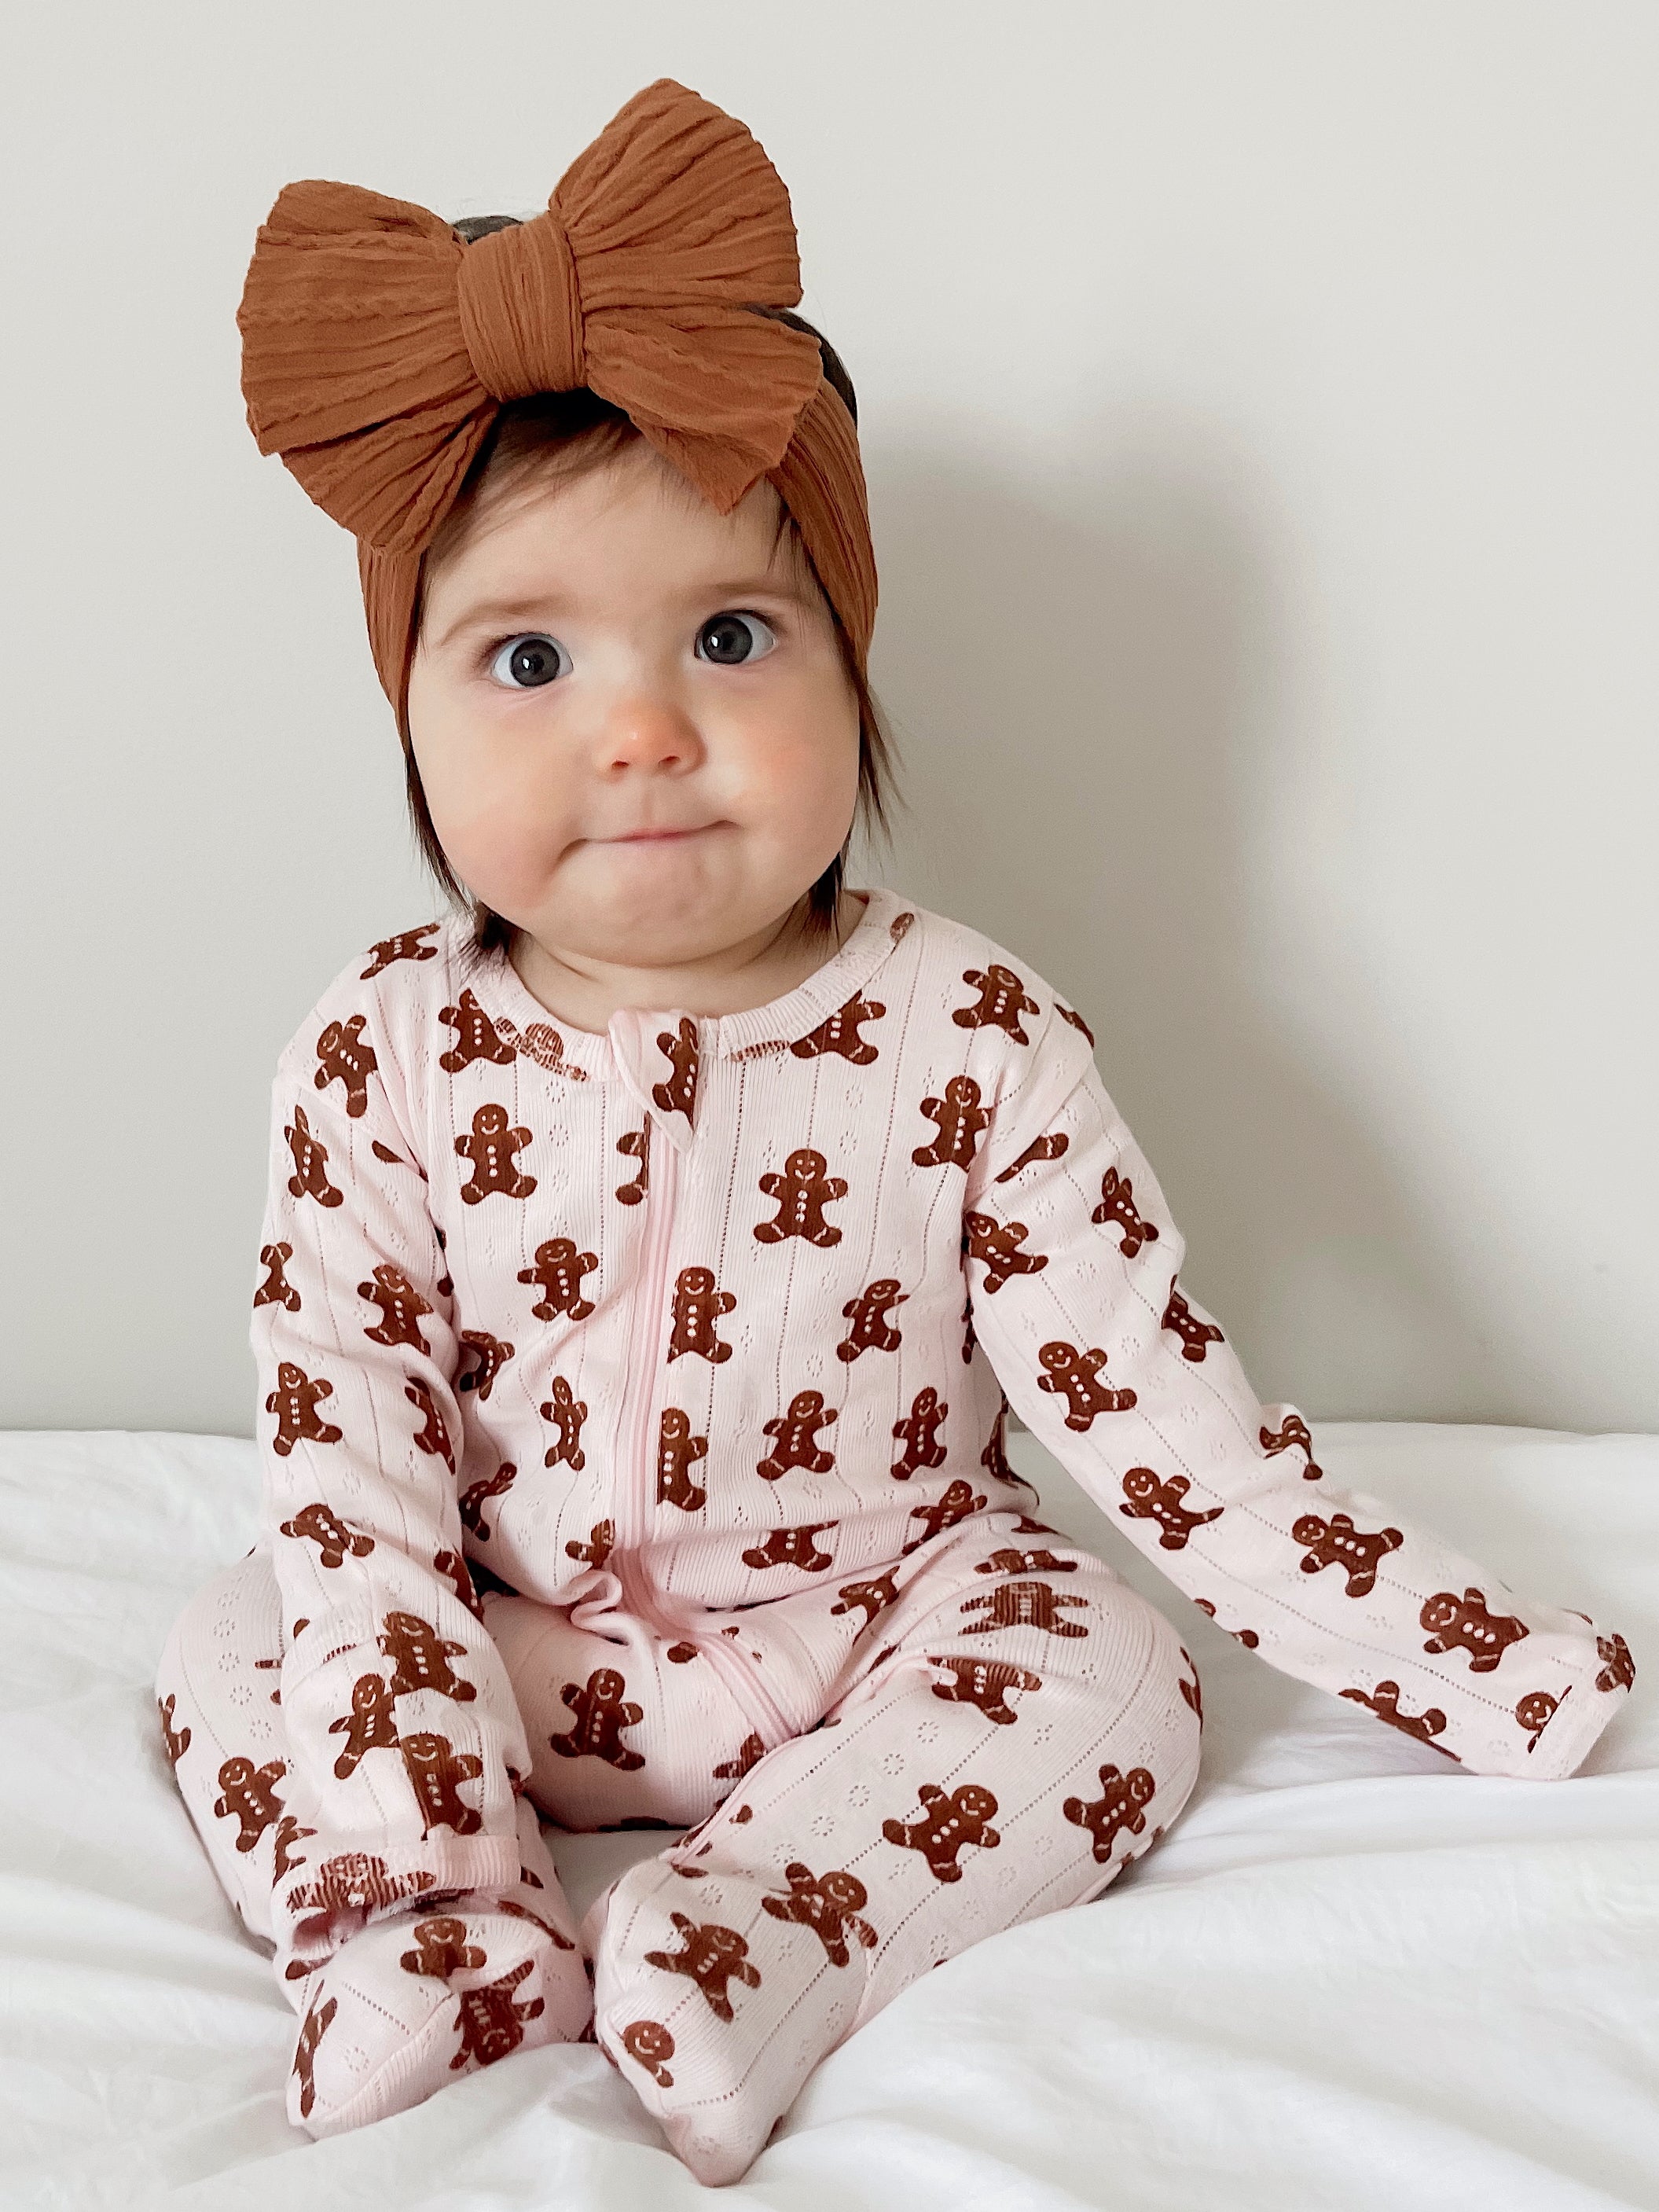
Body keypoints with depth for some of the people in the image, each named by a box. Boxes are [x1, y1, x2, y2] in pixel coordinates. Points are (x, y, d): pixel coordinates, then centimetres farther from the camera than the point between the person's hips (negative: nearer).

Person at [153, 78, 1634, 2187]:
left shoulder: (965, 1041, -16)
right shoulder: (384, 1057, -13)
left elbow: (1150, 1395, -12)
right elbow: (347, 1448, -13)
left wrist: (1443, 1650, -13)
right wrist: (400, 1845, -23)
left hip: (884, 1624, -1)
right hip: (506, 1651, 1)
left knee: (1110, 1685, -22)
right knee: (235, 1647, -14)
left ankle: (742, 1940, -29)